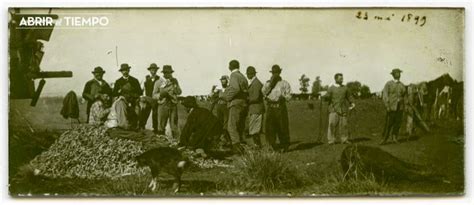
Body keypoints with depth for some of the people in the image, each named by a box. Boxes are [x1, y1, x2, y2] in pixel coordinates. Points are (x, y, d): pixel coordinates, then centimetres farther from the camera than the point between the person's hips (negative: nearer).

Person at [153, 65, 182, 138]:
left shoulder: (174, 81, 9)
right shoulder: (158, 83, 6)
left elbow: (179, 92, 1)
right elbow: (154, 95, 5)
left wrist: (175, 84, -12)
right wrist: (161, 94, -14)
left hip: (173, 105, 1)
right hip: (163, 105, -1)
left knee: (174, 125, -2)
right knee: (161, 126, 0)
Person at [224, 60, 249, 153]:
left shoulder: (234, 76, -7)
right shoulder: (243, 77, 20)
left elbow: (236, 88, -25)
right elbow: (246, 91, 19)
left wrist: (228, 97, -12)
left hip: (236, 104, -9)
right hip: (243, 104, 9)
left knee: (231, 126, -14)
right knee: (240, 127, 11)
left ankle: (236, 145, -26)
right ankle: (241, 144, 11)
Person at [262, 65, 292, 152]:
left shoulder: (284, 83, 8)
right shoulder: (268, 83, 15)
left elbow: (289, 96, 5)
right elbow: (263, 91, -4)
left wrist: (283, 97, -15)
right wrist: (271, 82, -8)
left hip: (280, 107, -2)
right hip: (270, 108, 2)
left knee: (282, 128, -2)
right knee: (269, 128, -1)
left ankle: (284, 146, 14)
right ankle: (274, 146, 9)